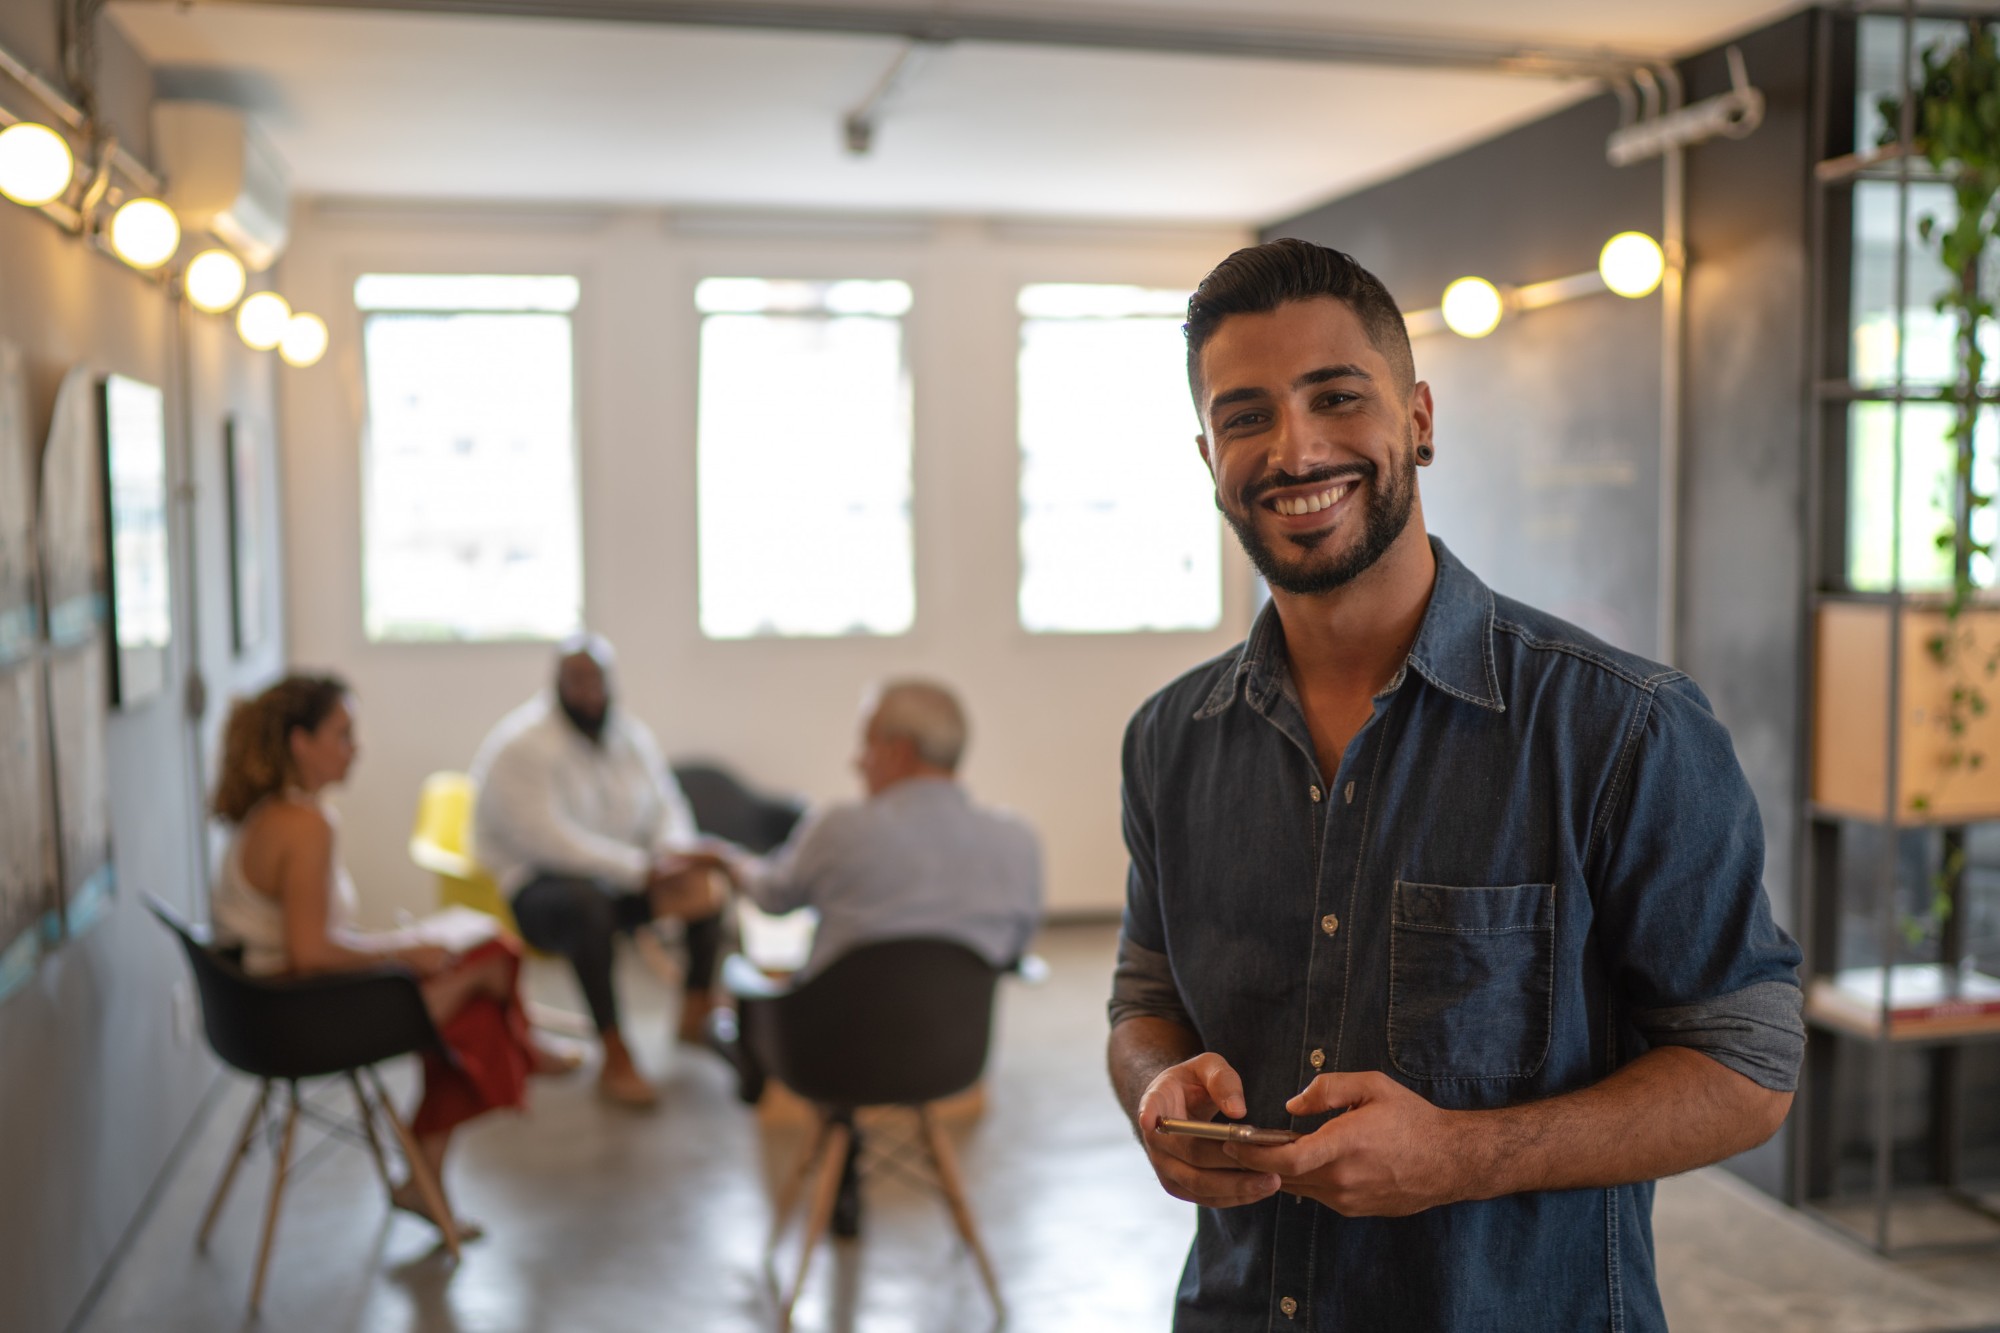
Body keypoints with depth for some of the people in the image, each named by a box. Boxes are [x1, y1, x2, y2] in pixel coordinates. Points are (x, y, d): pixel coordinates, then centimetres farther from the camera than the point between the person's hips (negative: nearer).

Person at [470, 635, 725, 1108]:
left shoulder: (631, 735, 7)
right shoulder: (522, 745, -16)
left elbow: (665, 804, 8)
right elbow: (546, 839, -25)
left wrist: (676, 852, -17)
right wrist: (640, 870, -29)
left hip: (621, 875, 7)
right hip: (536, 884, -7)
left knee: (710, 879, -12)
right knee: (587, 901, -40)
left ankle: (696, 1013, 2)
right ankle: (615, 1059, -34)